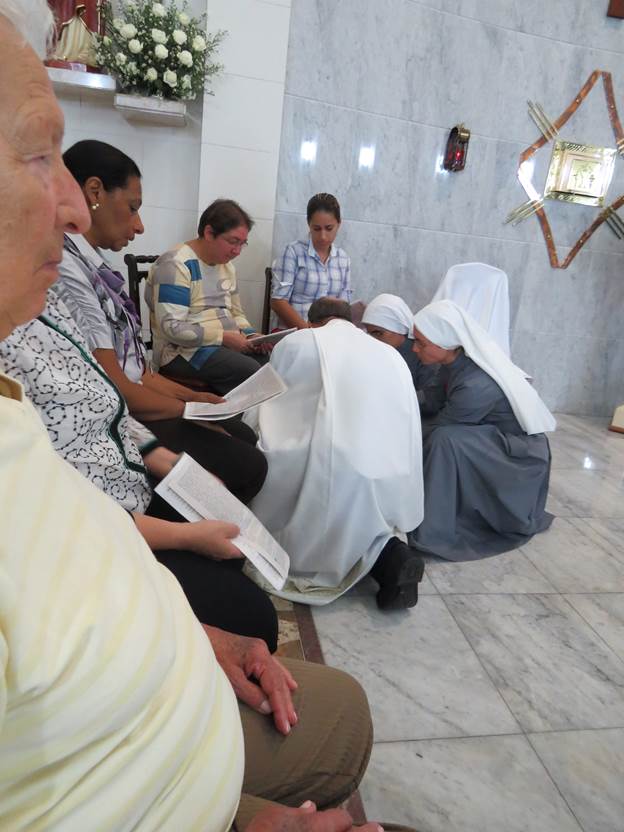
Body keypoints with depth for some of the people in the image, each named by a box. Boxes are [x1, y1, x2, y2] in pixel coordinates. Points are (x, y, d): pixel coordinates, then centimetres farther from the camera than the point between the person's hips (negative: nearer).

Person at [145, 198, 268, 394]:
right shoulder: (176, 264, -11)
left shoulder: (226, 265, 15)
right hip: (184, 352, -8)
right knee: (254, 373, -31)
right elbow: (172, 327, -19)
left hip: (229, 344, 8)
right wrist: (223, 337, -20)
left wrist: (251, 335, 1)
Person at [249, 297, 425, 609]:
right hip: (393, 487, 5)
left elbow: (268, 412, 21)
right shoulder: (392, 355, 24)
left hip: (334, 472, -5)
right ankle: (385, 553, 2)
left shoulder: (296, 342, 14)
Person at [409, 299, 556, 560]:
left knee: (445, 439, -29)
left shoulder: (476, 386, -33)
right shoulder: (457, 359, -10)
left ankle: (434, 532, -19)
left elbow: (438, 425, -19)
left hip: (519, 455, -9)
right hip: (494, 438, 9)